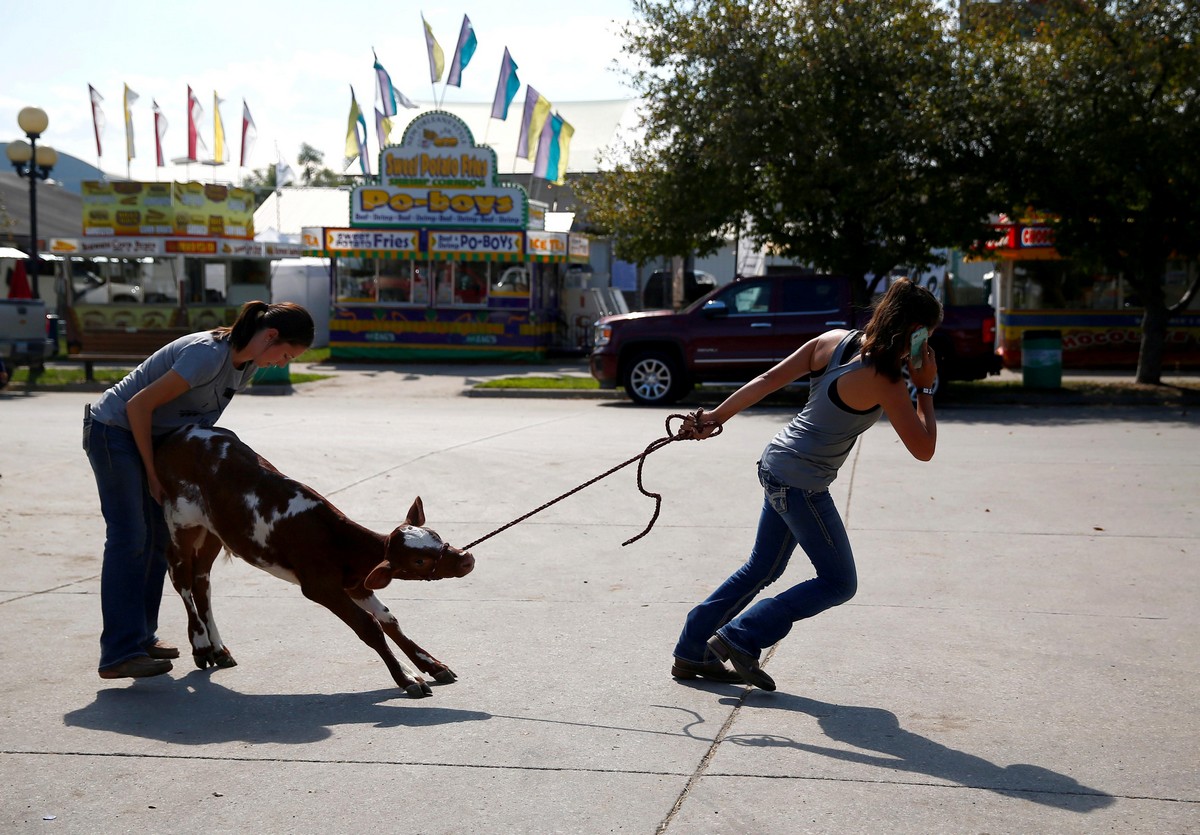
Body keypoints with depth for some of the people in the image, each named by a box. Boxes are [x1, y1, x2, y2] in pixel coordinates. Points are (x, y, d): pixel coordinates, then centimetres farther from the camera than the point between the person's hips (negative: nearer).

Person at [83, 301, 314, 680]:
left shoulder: (248, 363, -2)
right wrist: (152, 473, -17)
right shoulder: (208, 354, -29)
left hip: (154, 435, 9)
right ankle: (119, 654, -10)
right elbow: (138, 406, -25)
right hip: (114, 430, -9)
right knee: (129, 538, -12)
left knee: (159, 537, 8)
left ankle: (141, 636, 18)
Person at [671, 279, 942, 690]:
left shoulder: (834, 340, 1)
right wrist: (925, 389, -6)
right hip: (802, 483, -9)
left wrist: (716, 417, 3)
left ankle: (691, 652, 27)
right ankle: (740, 638, 3)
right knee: (839, 582, 5)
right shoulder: (884, 381, -20)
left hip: (778, 466, 9)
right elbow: (923, 449, -16)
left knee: (762, 570, 21)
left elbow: (767, 381, 0)